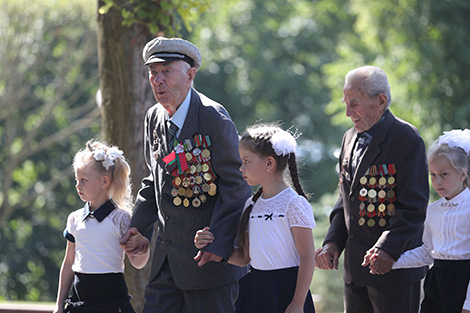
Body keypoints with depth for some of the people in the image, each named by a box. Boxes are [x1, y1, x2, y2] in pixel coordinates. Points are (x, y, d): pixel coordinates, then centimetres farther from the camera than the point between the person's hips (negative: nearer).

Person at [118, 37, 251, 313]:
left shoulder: (213, 118, -13)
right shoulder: (154, 118, 10)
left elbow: (236, 184, -13)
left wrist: (220, 243, -19)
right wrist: (140, 227, 9)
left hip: (209, 256, -7)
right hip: (167, 258, 7)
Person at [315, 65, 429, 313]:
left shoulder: (406, 139, -11)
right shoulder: (351, 138, 15)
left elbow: (413, 208, -15)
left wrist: (388, 249, -26)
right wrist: (333, 242, 5)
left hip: (395, 266, -8)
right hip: (355, 268, 8)